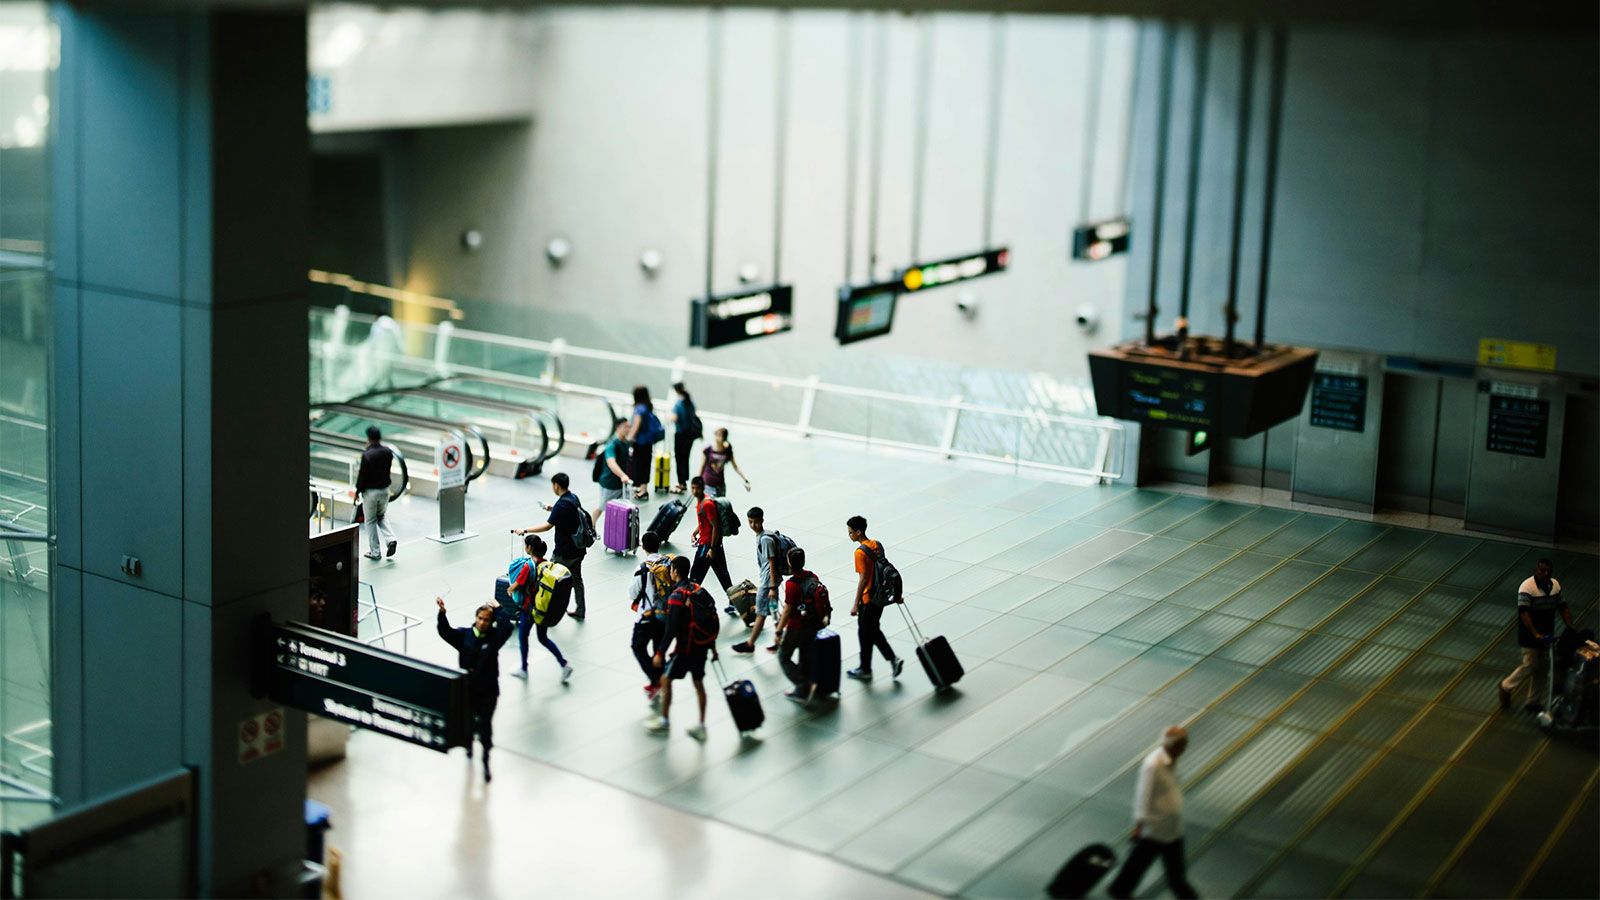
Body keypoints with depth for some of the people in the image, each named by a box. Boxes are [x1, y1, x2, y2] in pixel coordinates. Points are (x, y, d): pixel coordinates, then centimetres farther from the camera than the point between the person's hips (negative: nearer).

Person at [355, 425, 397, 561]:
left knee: (370, 522, 9)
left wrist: (358, 491, -2)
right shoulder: (388, 452, -5)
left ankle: (374, 552, 12)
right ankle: (390, 539, 1)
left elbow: (362, 475, -17)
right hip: (385, 489, 5)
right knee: (382, 516, 24)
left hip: (370, 491, -5)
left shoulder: (367, 455, -21)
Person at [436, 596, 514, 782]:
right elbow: (445, 632, -19)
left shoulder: (494, 637, -9)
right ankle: (469, 744, 53)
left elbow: (507, 628, -27)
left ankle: (486, 761, 15)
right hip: (466, 689, 2)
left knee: (485, 725, 1)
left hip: (488, 690, -2)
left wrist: (498, 611, -22)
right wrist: (442, 612, -34)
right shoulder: (464, 635, -5)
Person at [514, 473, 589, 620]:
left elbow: (548, 526, -25)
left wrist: (525, 531, -20)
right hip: (578, 548, 9)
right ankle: (579, 612, 23)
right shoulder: (574, 498, 4)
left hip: (564, 552, -9)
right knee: (576, 579, 17)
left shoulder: (561, 505, -23)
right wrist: (553, 509, 18)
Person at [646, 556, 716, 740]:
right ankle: (701, 726, 17)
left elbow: (671, 630, -21)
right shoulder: (700, 590, 5)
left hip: (685, 647, -7)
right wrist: (712, 647, 20)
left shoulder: (677, 596, -17)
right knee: (698, 683, 15)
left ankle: (664, 720, 20)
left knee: (666, 679, 10)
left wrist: (660, 652, -15)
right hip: (702, 645, 7)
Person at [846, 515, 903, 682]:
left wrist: (856, 604, -17)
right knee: (874, 631, 20)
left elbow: (863, 579, -22)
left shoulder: (860, 552, -21)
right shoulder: (876, 545, 4)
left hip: (868, 599, -8)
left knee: (865, 634, 7)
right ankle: (893, 659, 11)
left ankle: (865, 670, 19)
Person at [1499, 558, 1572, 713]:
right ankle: (1506, 687, 18)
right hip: (1530, 635, -7)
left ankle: (1534, 702, 23)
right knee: (1530, 666, -6)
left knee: (1543, 668, 11)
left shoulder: (1555, 585, 1)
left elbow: (1563, 608, 9)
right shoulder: (1527, 588, -21)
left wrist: (1570, 628, -2)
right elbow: (1524, 613, -25)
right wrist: (1535, 634, -31)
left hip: (1546, 634, 7)